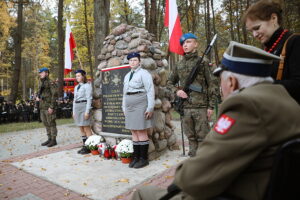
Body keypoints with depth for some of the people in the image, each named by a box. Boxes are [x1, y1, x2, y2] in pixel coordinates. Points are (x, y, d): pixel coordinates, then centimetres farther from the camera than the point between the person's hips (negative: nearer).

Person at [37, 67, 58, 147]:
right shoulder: (41, 83, 15)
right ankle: (49, 139, 24)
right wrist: (37, 97, 4)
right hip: (42, 107, 9)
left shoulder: (51, 83, -11)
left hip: (49, 107, -9)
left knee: (51, 123, -2)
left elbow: (54, 95, -16)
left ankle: (53, 140, 6)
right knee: (46, 123, 14)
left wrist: (51, 107, -20)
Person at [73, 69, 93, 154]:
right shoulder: (76, 87, 19)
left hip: (84, 106, -8)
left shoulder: (87, 85, -4)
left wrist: (87, 111, -16)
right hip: (77, 107, 8)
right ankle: (84, 146, 17)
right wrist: (74, 111, 16)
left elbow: (89, 99, -10)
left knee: (86, 128, -7)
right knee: (81, 129, 9)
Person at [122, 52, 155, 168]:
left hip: (140, 106, -7)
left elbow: (150, 91, -9)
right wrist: (124, 107, 18)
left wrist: (150, 108, -14)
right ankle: (136, 157, 15)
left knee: (141, 132, -4)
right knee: (134, 132, 7)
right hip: (130, 107, 7)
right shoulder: (127, 76, 18)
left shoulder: (144, 73, -3)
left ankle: (144, 158, 5)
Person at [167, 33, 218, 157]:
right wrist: (176, 91, -1)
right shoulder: (179, 65, 12)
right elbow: (169, 82, 20)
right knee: (190, 137, 12)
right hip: (185, 107, 4)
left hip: (201, 107, -4)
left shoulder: (202, 62, 1)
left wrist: (211, 106, -6)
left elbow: (212, 85, -2)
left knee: (203, 137, 2)